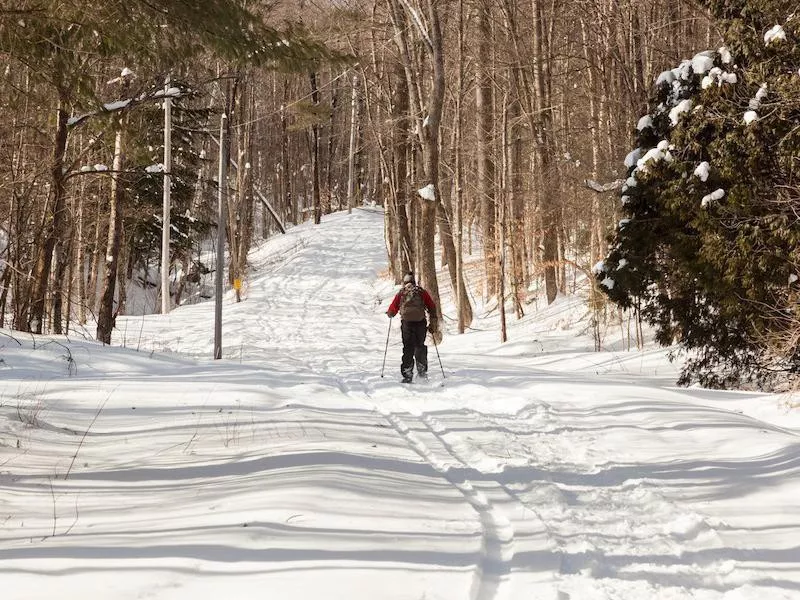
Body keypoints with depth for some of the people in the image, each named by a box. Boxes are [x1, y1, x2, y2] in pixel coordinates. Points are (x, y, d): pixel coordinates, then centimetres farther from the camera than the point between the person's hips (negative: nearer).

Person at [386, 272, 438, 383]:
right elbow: (432, 307, 6)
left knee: (408, 349, 2)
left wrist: (390, 314, 31)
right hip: (420, 323, 1)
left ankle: (407, 374, -4)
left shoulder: (401, 294, 6)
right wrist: (434, 323, 10)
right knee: (420, 347, 15)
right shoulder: (421, 292, 8)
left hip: (406, 323, -1)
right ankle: (422, 371, 16)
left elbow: (392, 310, 7)